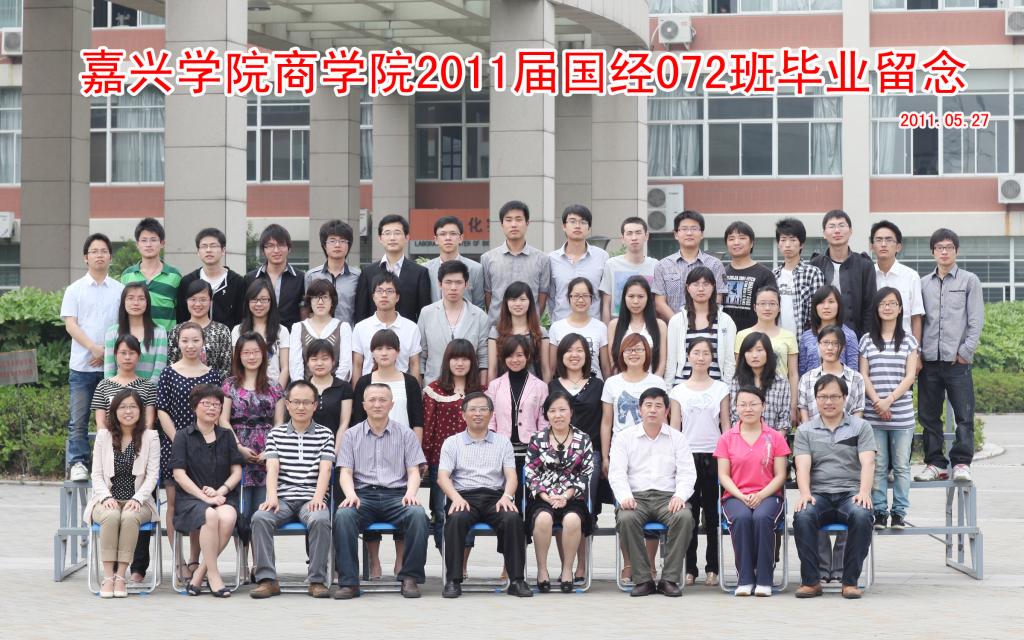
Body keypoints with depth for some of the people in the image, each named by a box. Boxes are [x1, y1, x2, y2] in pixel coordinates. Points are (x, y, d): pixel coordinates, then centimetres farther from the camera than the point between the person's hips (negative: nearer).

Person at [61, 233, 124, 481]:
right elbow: (70, 324, -1)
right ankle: (78, 463, 2)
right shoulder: (75, 290, 7)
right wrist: (94, 347, -14)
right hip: (82, 366, -1)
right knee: (78, 420, -3)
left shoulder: (120, 290, 9)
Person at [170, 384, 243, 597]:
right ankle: (213, 575, -28)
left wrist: (220, 491, -7)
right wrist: (204, 496, -13)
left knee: (227, 517, -33)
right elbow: (179, 474, -2)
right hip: (190, 498, -2)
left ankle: (199, 573, -22)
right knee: (210, 515, -36)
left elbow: (236, 472, 12)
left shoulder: (226, 436, 17)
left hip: (224, 497, 2)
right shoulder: (184, 436, 7)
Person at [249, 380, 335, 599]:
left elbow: (325, 469, 0)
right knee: (260, 518, -30)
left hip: (311, 499, -1)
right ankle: (267, 579, -27)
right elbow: (272, 468, 3)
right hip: (283, 498, 1)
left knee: (320, 520, -35)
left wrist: (318, 498, -18)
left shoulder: (325, 434, 12)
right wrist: (272, 497, -16)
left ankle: (317, 580, -27)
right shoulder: (276, 433, 15)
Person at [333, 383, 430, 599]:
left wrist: (411, 492, -14)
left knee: (418, 514, -33)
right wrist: (350, 494, -14)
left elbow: (413, 471, 8)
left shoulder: (405, 434, 14)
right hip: (363, 494, 0)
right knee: (343, 515, -33)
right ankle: (348, 582, -31)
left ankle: (410, 578, -23)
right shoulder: (352, 435, 15)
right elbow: (346, 472, 8)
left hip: (396, 495, 0)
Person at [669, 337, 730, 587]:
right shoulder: (679, 391, 7)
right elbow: (674, 427, 7)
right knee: (689, 513, 0)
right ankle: (689, 568, 4)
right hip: (687, 455, 0)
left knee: (712, 513, 1)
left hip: (714, 455, 0)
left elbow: (726, 426, 7)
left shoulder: (720, 389, 7)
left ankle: (712, 568, 5)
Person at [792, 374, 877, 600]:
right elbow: (803, 466, 0)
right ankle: (810, 581, -24)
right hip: (818, 494, 1)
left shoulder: (861, 427, 12)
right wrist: (805, 494, -20)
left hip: (850, 494, -1)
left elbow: (867, 463, -1)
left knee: (862, 516, -35)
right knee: (802, 516, -33)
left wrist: (864, 492, -20)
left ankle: (851, 581, -25)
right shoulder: (805, 431, 14)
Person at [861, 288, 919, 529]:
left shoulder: (908, 340, 7)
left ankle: (899, 512, 6)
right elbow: (863, 375, 4)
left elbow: (910, 376, 0)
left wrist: (890, 400, -12)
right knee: (878, 466, 1)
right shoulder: (867, 340, 8)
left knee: (901, 465, 1)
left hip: (902, 413, 0)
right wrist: (877, 402, -10)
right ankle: (879, 511, 7)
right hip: (873, 415, 0)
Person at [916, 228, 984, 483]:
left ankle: (961, 463, 0)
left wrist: (966, 351, -7)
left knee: (964, 415, -4)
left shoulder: (969, 281, 6)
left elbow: (976, 320, 1)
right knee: (929, 415, 5)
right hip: (929, 359, 3)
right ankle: (935, 463, 11)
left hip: (958, 360, -3)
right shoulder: (923, 283, 13)